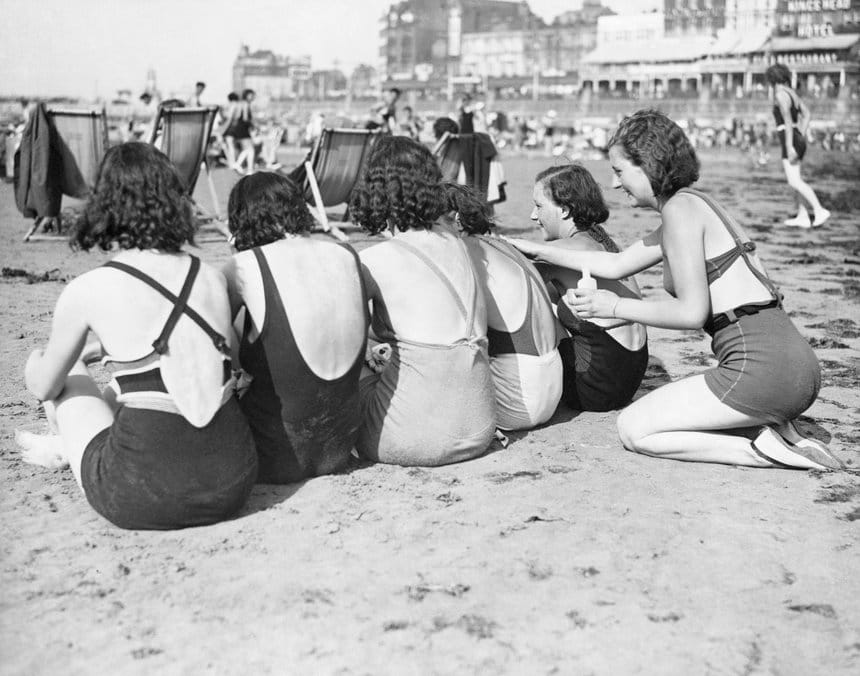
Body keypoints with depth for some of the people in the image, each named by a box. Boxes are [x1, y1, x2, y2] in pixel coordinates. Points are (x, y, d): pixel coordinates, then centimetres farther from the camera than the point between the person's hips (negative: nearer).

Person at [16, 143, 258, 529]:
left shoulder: (87, 291, -9)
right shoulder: (212, 279, 3)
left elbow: (42, 387, 8)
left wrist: (37, 360, 33)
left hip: (144, 498, -4)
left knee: (68, 378, 23)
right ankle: (67, 448, 49)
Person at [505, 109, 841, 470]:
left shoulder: (681, 208, -9)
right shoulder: (695, 205, 20)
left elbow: (692, 312, -15)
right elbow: (615, 264, 27)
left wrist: (616, 307, -2)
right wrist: (529, 247, 31)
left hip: (760, 368, -10)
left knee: (633, 429, 3)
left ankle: (765, 452, -6)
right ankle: (783, 439, 8)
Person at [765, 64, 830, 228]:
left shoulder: (780, 95, -13)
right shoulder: (792, 92, 14)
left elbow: (788, 122, -20)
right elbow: (806, 114, 19)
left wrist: (789, 146, -23)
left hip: (790, 140, -10)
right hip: (799, 140, 10)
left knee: (794, 181, -13)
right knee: (795, 180, 13)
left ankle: (819, 210, -19)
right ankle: (803, 217, 14)